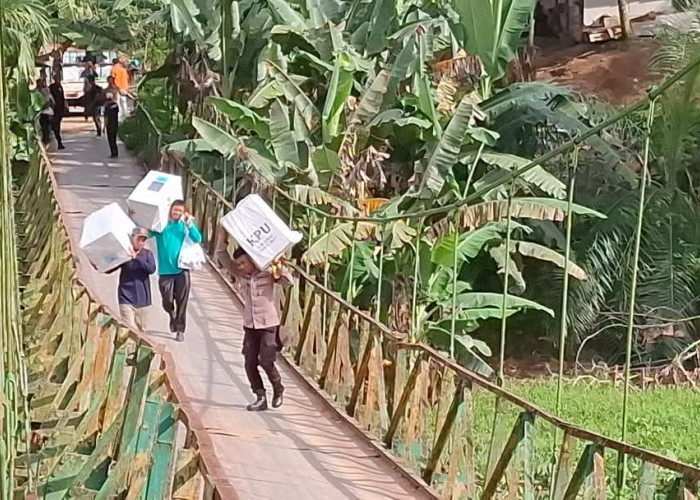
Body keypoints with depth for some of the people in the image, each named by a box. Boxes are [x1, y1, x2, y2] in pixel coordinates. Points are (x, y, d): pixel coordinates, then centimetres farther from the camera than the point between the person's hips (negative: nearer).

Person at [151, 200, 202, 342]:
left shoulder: (184, 226, 4)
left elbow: (198, 239, -9)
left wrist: (190, 223, -18)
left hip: (181, 270, 0)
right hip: (165, 270, 0)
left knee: (182, 302, -1)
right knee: (167, 302, 2)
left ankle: (180, 330, 8)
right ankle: (173, 316, 34)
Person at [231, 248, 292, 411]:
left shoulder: (268, 273, -11)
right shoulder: (241, 274, 1)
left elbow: (288, 281, -21)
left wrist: (278, 265, -30)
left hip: (268, 324, -5)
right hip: (250, 325, 5)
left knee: (265, 361, -10)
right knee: (250, 363, 0)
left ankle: (278, 389, 17)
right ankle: (261, 397, 9)